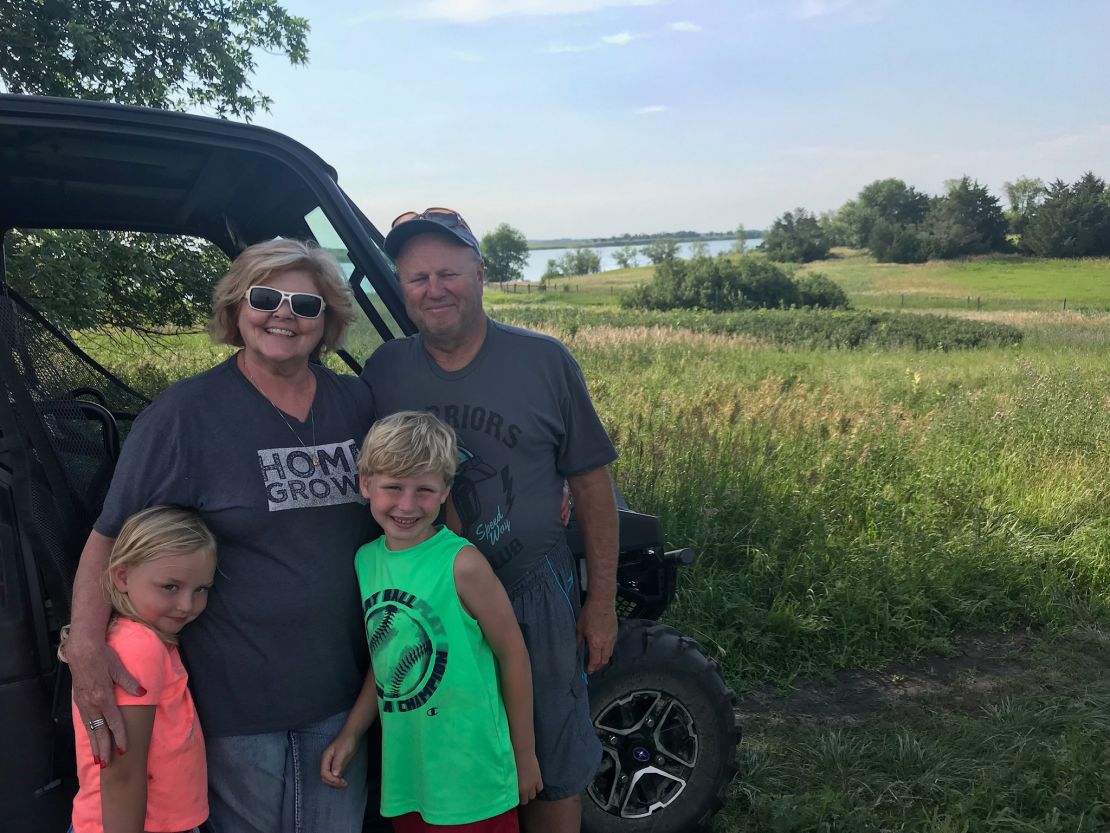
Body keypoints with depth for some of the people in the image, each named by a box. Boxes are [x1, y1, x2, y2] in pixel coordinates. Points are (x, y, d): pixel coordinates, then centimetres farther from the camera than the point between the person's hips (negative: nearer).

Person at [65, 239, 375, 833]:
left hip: (341, 692, 4)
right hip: (236, 704, -4)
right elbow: (109, 537, -11)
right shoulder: (185, 414, -12)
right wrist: (86, 645, -23)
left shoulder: (356, 403, 1)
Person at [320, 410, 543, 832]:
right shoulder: (366, 560, 0)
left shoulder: (462, 564, -18)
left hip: (471, 778, -5)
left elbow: (513, 655, -11)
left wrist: (525, 755, -5)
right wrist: (350, 734, 5)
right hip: (404, 771, 5)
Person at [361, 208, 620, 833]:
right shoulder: (382, 373, -2)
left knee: (554, 770, 13)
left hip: (534, 596, -1)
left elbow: (591, 483, -2)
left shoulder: (545, 361, -7)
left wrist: (602, 600, -3)